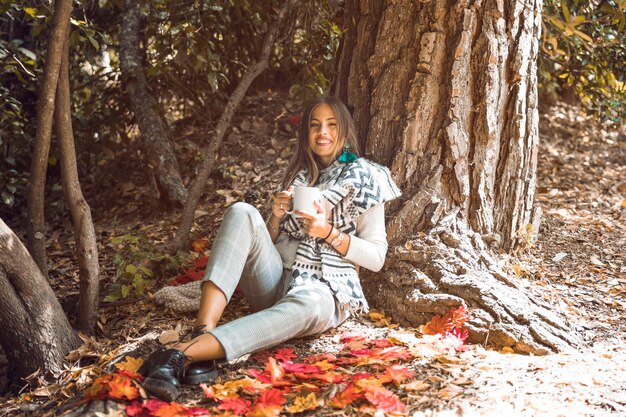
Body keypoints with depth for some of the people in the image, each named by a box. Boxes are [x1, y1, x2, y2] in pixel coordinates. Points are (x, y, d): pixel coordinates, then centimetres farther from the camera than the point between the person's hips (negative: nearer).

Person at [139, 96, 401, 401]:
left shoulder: (365, 178, 4)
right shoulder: (299, 173, 18)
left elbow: (376, 257, -1)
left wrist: (329, 232, -15)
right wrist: (276, 216, -4)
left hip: (325, 290, -4)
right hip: (277, 281, 4)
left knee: (308, 305, -43)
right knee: (242, 213, -24)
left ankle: (182, 353, -52)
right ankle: (203, 336, -40)